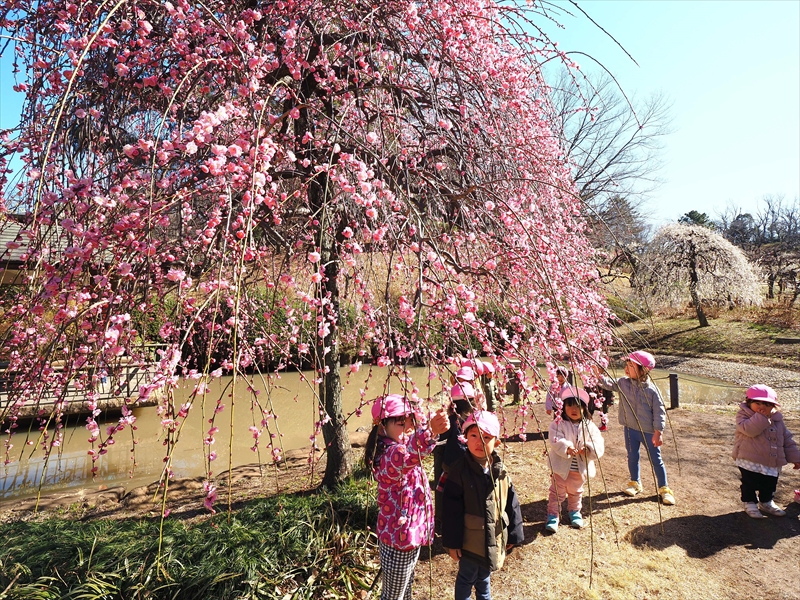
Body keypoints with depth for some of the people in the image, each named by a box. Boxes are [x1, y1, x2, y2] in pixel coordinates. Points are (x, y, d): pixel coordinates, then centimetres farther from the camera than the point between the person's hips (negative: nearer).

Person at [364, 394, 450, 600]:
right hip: (399, 538, -9)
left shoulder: (401, 447, 0)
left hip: (409, 535, 9)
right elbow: (407, 454, -57)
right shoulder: (390, 455, -31)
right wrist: (430, 431, -70)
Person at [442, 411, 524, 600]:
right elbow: (452, 510, -17)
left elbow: (512, 504, 3)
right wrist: (452, 542, -13)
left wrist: (513, 534, 6)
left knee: (484, 577, 26)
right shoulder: (459, 471, -21)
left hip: (494, 539, 4)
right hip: (470, 539, -4)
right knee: (466, 578, 16)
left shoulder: (500, 471, -7)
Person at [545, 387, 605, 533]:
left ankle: (574, 511, 47)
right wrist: (566, 448, -41)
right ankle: (553, 515, 20)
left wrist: (588, 448, -31)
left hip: (580, 468, 3)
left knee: (576, 493, 25)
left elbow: (599, 445, -11)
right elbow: (555, 441, -23)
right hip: (561, 467, -3)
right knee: (557, 492, 7)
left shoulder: (589, 426, -5)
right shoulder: (558, 424, -13)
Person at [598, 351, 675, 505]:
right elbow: (608, 383, -1)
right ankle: (635, 483, 36)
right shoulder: (623, 383, -4)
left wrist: (658, 432, -13)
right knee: (632, 457, 16)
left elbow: (659, 412, -13)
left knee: (656, 459, 10)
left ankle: (663, 489, 26)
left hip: (648, 431, -4)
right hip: (630, 429, 4)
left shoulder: (651, 389, -17)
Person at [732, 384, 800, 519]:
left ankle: (766, 503, 41)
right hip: (750, 461, -6)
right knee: (749, 484, 4)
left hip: (773, 463, 6)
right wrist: (762, 416, -29)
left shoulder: (777, 420, 7)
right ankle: (750, 503, 24)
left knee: (769, 485, 20)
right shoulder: (744, 416, -11)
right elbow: (750, 430, -31)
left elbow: (787, 440, 15)